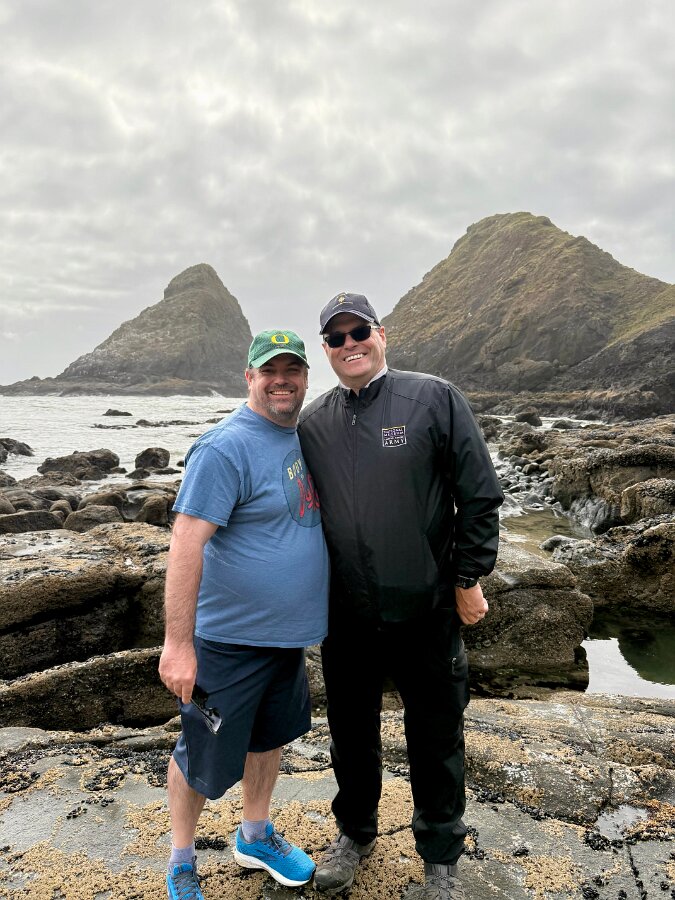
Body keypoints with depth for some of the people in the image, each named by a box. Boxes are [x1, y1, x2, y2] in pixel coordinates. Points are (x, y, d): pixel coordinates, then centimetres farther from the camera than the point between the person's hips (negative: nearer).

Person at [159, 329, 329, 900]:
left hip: (287, 635, 8)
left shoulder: (301, 436, 6)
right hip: (230, 639, -8)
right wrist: (179, 643, -26)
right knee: (204, 756, 11)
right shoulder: (226, 449, -21)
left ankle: (256, 837, 46)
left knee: (270, 736, 23)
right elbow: (186, 543, -25)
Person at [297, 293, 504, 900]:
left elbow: (480, 496, -6)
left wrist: (467, 580, -6)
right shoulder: (312, 424, 4)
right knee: (351, 734, 21)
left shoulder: (435, 399, -7)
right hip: (345, 616, 3)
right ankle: (355, 833, 47)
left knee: (436, 740, 14)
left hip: (427, 611, -3)